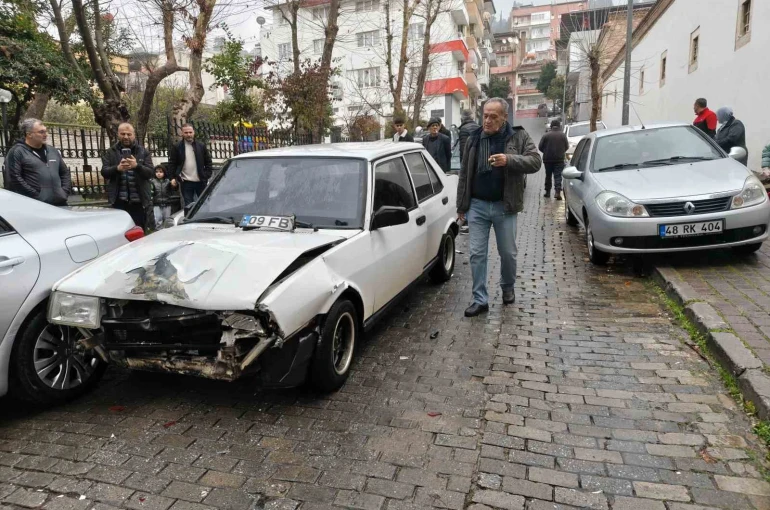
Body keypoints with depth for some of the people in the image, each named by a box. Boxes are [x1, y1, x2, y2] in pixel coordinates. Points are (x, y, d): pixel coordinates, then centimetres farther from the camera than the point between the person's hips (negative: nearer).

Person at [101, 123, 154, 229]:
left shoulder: (143, 152, 7)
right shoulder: (110, 152, 10)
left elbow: (150, 172, -2)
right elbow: (104, 171, 0)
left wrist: (137, 166, -22)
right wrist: (117, 168, -21)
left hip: (139, 201, 0)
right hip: (119, 201, 1)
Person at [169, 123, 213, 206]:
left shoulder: (201, 146, 7)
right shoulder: (177, 147, 2)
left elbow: (208, 161, 9)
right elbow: (172, 163, 3)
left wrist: (207, 176, -1)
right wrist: (173, 177, -6)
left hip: (200, 181, 1)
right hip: (186, 182, -1)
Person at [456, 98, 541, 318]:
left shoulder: (519, 136, -1)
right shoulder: (474, 140, 6)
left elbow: (535, 161, -10)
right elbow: (464, 174, 9)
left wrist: (509, 160, -27)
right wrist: (461, 205, 8)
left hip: (505, 206, -2)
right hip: (477, 205, 2)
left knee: (508, 253, 11)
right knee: (477, 254, 1)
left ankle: (508, 287, 37)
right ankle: (480, 300, 9)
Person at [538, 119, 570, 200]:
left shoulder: (546, 135, -5)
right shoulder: (563, 135, -2)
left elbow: (540, 147, -4)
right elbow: (567, 146, 3)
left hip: (548, 159, 0)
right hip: (559, 159, 0)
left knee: (548, 175, 13)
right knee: (558, 176, -2)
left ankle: (547, 192, 18)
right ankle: (557, 192, -16)